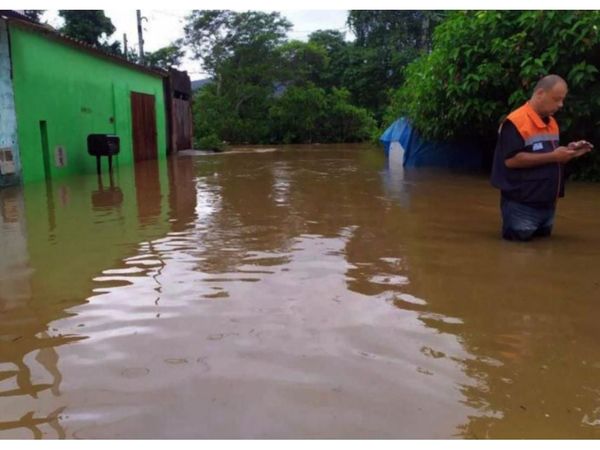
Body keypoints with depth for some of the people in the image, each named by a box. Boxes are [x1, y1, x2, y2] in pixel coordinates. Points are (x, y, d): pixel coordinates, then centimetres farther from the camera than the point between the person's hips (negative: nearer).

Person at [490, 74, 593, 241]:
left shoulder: (551, 122, 12)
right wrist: (552, 156, -25)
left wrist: (568, 152, 0)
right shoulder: (516, 122, -17)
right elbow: (512, 160, -25)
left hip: (547, 203, 9)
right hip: (522, 205, -9)